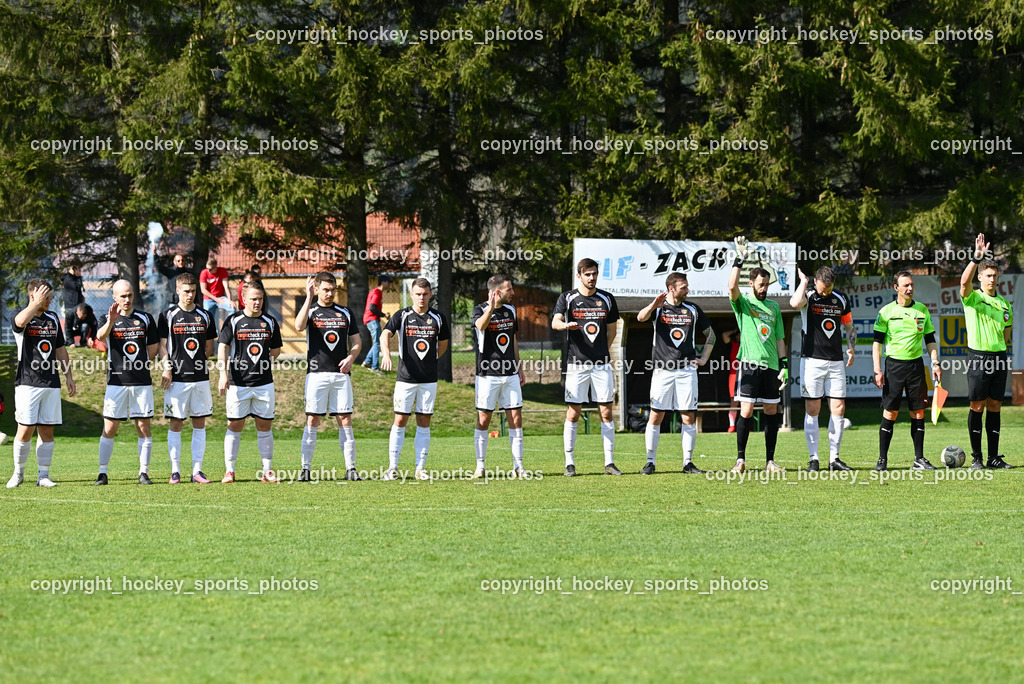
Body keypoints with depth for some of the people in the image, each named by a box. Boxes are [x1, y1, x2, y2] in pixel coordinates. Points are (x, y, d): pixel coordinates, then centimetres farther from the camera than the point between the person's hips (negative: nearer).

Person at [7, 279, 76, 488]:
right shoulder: (19, 318, -3)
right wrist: (37, 303, -19)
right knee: (26, 429, -7)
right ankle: (18, 472, 8)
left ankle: (43, 476, 6)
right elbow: (21, 321, -30)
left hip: (52, 384, 5)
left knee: (47, 430, 2)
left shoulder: (53, 318, 15)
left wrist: (69, 376, 16)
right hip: (27, 383, -5)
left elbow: (60, 349, 21)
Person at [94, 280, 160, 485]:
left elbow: (153, 348, 15)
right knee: (109, 429, -3)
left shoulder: (145, 319, 9)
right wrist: (111, 321, -39)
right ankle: (103, 473, 2)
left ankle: (144, 472, 5)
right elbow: (101, 336, -21)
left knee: (144, 427, 0)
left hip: (142, 382, 1)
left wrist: (138, 365, 10)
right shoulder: (107, 318, 3)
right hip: (116, 381, -1)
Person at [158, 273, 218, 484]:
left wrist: (197, 360, 2)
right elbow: (162, 346, 0)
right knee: (175, 425, -1)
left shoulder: (204, 316, 10)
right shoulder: (168, 316, 2)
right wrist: (167, 367, -11)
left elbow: (209, 349, 15)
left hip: (200, 378, 3)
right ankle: (175, 470, 4)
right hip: (177, 379, -3)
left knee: (199, 424, 4)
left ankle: (197, 470, 8)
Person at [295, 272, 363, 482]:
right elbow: (299, 326, -19)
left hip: (341, 374, 2)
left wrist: (351, 357, -5)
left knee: (345, 421, -1)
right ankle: (306, 469, -1)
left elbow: (357, 341, 15)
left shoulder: (345, 313, 12)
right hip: (317, 373, -2)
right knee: (312, 421, -4)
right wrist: (309, 298, -19)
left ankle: (350, 468, 0)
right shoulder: (310, 310, 4)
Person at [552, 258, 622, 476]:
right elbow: (555, 322, -13)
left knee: (606, 413, 1)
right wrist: (566, 325, -35)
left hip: (602, 363, 2)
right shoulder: (567, 298, 2)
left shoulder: (607, 299, 10)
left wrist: (599, 350, 10)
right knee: (573, 414, -3)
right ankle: (570, 463, 3)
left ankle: (609, 462, 6)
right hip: (576, 363, -2)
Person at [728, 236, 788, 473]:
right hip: (750, 363, -4)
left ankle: (770, 461, 9)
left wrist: (784, 365, 10)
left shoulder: (774, 307, 17)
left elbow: (779, 338, 18)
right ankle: (740, 459, -4)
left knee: (772, 411, 4)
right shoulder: (743, 303, 3)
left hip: (771, 365, 4)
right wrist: (739, 259, -22)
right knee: (746, 410, -8)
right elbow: (732, 287, -19)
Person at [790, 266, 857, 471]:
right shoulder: (808, 296, -4)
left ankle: (834, 458, 8)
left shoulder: (841, 298, 8)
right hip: (812, 360, -4)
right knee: (812, 410, -2)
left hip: (836, 362, 4)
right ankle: (813, 458, 2)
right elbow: (795, 303, -29)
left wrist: (852, 348, 4)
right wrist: (803, 281, -15)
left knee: (838, 410, 1)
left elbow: (849, 327, 20)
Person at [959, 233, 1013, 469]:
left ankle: (994, 457, 8)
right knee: (977, 407, -3)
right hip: (978, 357, -5)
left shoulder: (1004, 304, 14)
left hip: (998, 357, 5)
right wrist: (977, 257, -34)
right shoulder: (972, 298, -2)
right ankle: (976, 457, 2)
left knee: (994, 407, 6)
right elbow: (965, 282, -24)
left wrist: (1000, 349, 14)